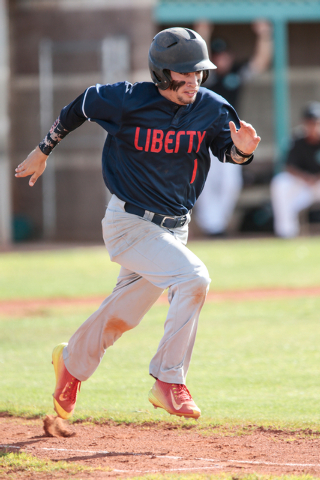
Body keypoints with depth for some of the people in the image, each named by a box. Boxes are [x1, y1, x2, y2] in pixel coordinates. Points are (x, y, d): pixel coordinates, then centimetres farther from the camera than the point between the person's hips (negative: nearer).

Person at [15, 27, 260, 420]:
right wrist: (42, 152, 12)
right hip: (130, 224, -5)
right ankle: (169, 382, -19)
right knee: (192, 277, -26)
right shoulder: (126, 101, -15)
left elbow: (227, 151, -3)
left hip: (174, 228, 5)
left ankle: (72, 363, 45)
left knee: (121, 317, 16)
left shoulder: (210, 108, -6)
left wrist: (242, 149, -28)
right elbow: (78, 108, 1)